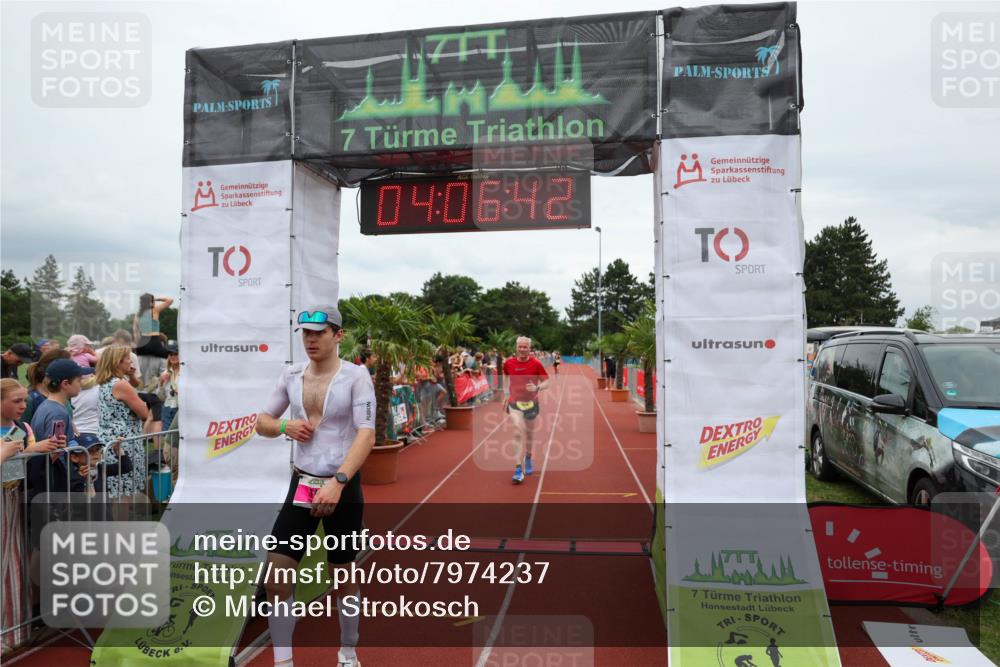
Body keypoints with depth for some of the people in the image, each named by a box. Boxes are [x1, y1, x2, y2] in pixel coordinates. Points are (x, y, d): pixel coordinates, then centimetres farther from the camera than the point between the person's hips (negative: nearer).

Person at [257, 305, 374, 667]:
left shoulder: (356, 375, -11)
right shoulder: (291, 374, 4)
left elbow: (366, 434, -20)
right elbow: (262, 422, 14)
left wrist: (337, 483, -31)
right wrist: (284, 426, -9)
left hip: (343, 488, -4)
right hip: (301, 485, 4)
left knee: (343, 577, 11)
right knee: (275, 577, -1)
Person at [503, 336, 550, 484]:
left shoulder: (536, 364, -8)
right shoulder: (508, 363, -3)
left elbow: (546, 382, -5)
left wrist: (537, 387, -25)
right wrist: (506, 395, 14)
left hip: (531, 403, 1)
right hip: (514, 403, -1)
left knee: (529, 433, 18)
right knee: (518, 433, -18)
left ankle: (528, 458, 46)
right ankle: (519, 469, -17)